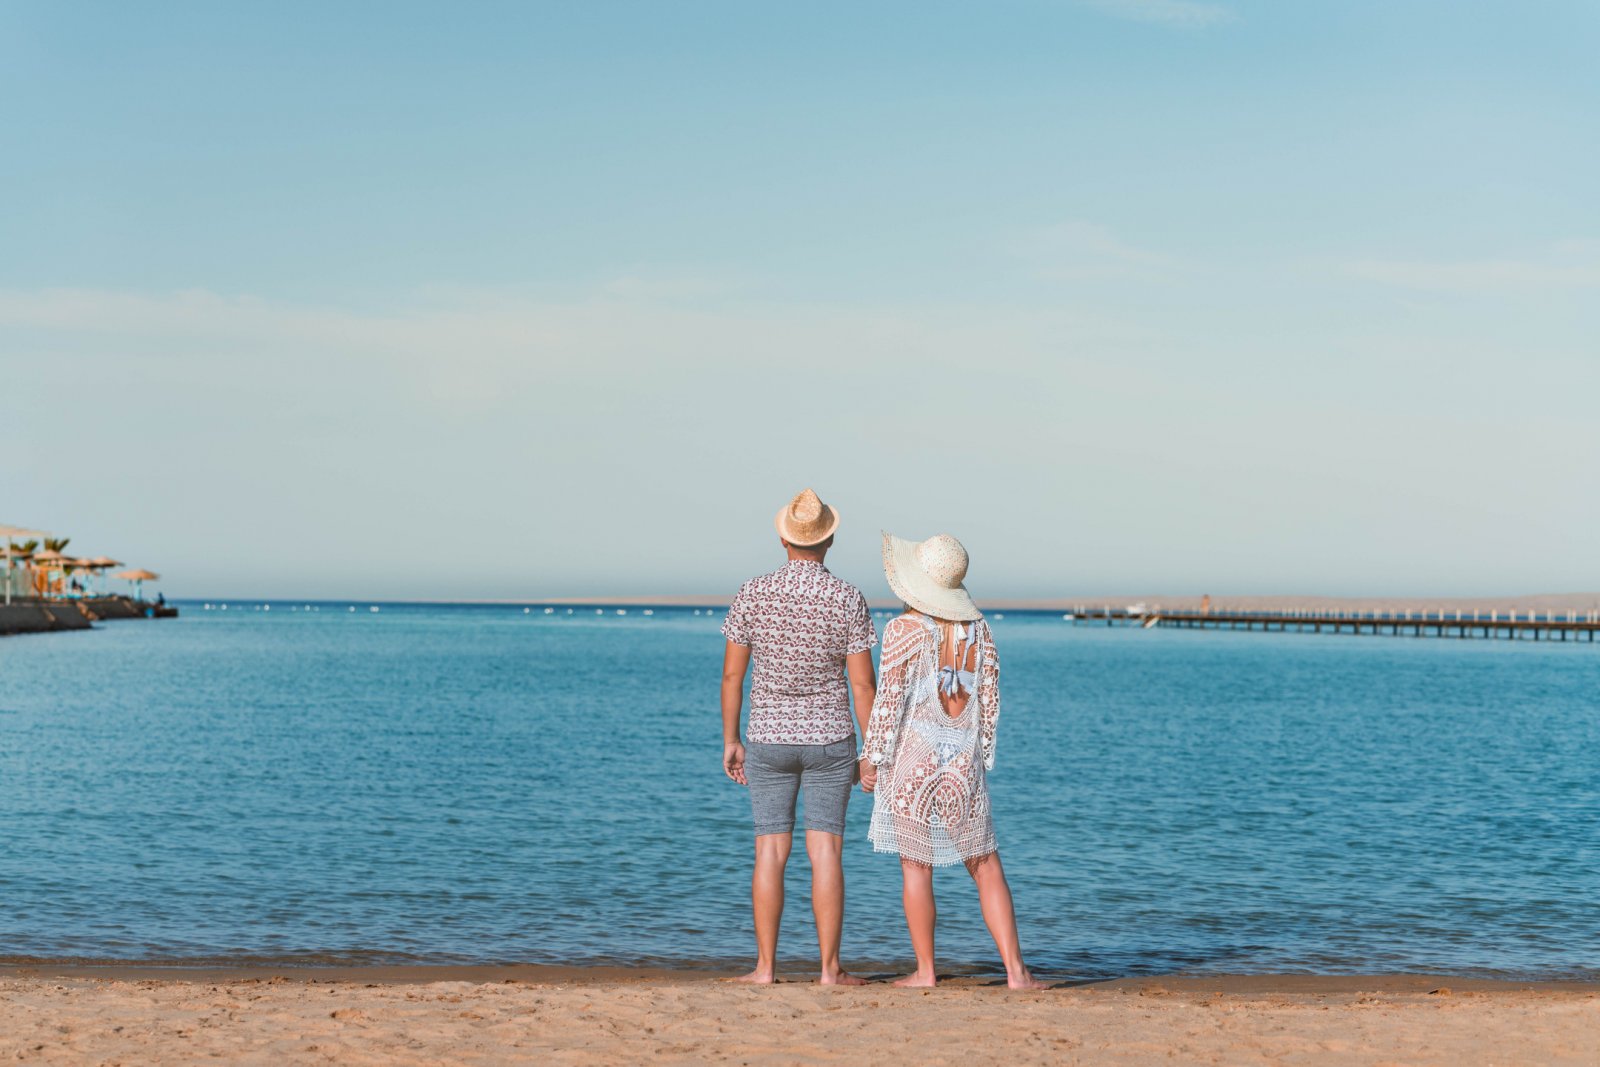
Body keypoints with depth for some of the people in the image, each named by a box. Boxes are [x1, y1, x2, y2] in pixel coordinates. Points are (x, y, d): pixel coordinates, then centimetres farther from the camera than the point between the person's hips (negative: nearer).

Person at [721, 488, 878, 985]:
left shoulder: (752, 594, -4)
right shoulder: (848, 600, -7)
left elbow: (732, 674, -1)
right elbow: (862, 683, -7)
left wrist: (730, 741, 8)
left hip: (769, 738, 1)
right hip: (829, 739, -1)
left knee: (771, 851, 5)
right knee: (826, 851, 2)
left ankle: (765, 966, 5)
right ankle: (830, 968, 3)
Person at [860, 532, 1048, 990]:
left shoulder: (904, 630, -10)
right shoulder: (978, 630, 4)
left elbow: (889, 700, -11)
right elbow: (990, 702, 8)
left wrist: (871, 758, -2)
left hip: (912, 761, -4)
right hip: (964, 763, 4)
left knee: (916, 867, 6)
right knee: (986, 867, 7)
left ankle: (925, 971, 10)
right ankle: (1015, 969, 2)